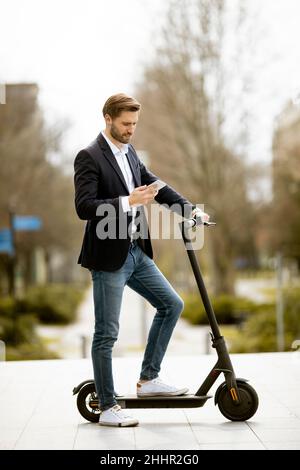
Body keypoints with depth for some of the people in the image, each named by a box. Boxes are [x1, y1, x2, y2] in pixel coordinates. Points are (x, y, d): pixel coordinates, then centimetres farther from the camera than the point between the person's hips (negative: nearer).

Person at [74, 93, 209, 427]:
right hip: (108, 257, -8)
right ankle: (108, 408, 9)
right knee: (106, 333, -1)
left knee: (171, 305, 12)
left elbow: (155, 186, 17)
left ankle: (148, 379, 20)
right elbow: (84, 207, -21)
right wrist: (127, 201, -29)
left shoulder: (128, 152, 12)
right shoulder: (90, 157, -13)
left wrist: (190, 209, 6)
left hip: (136, 252, 8)